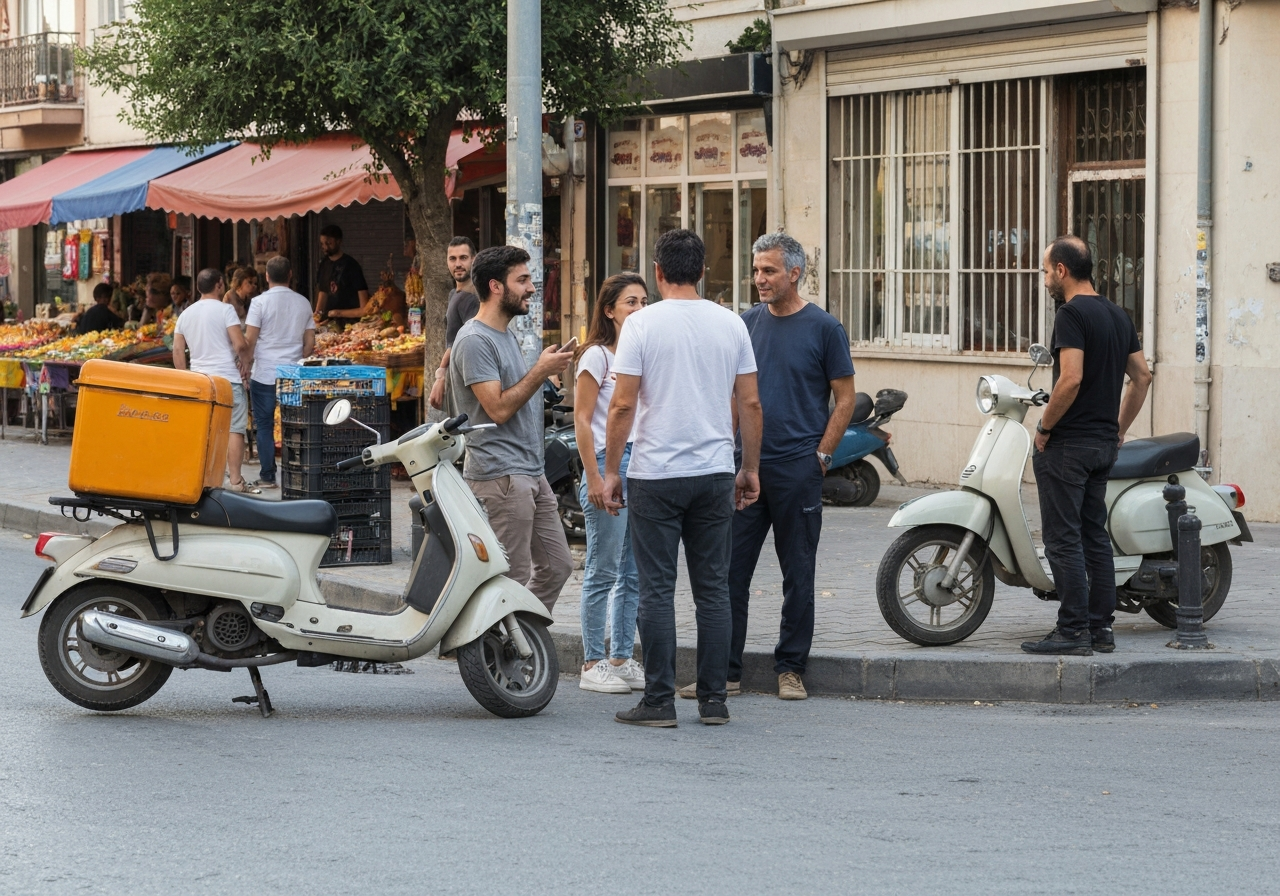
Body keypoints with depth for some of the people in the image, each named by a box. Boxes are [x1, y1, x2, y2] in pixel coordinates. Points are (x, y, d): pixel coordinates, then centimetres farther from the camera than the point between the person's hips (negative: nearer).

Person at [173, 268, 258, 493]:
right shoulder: (225, 309, -7)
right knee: (234, 429, -3)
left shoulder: (186, 314, 11)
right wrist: (246, 359, 5)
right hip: (228, 378, -6)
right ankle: (236, 481, -6)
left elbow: (178, 350, 13)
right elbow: (240, 344, -15)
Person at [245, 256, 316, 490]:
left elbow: (249, 340, -8)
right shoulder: (303, 303, 5)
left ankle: (268, 476, 3)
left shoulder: (260, 302, -7)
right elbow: (310, 342, 8)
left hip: (264, 374, -3)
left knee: (264, 426, 4)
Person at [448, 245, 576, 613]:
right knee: (512, 582, -8)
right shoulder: (475, 341, -14)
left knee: (556, 567, 11)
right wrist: (541, 370, -15)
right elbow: (498, 408, -20)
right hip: (501, 476, -10)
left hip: (531, 473, 10)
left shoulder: (506, 335, 18)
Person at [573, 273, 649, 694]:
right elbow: (582, 420, -8)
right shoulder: (598, 356, -5)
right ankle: (593, 664, 1)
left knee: (634, 573, 8)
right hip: (609, 463, -7)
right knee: (603, 572, -3)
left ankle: (622, 659, 14)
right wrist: (594, 478, -14)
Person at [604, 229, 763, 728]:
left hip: (655, 475, -3)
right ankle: (713, 700, 9)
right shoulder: (731, 325, 4)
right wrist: (751, 469, 16)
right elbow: (749, 404, 6)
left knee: (657, 589, 0)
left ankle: (659, 701, 0)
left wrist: (611, 471, -1)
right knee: (713, 589, 8)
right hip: (714, 474, 3)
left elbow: (622, 406, -9)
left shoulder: (642, 324, -7)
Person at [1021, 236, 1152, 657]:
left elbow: (1071, 379, -24)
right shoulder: (1117, 315, 13)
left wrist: (1044, 428, -13)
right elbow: (1142, 376, 16)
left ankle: (1073, 631, -5)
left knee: (1063, 539, -5)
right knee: (1095, 535, 12)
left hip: (1068, 444, -9)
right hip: (1104, 444, 9)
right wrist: (1119, 428, 20)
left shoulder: (1071, 314, -14)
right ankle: (1101, 627, 14)